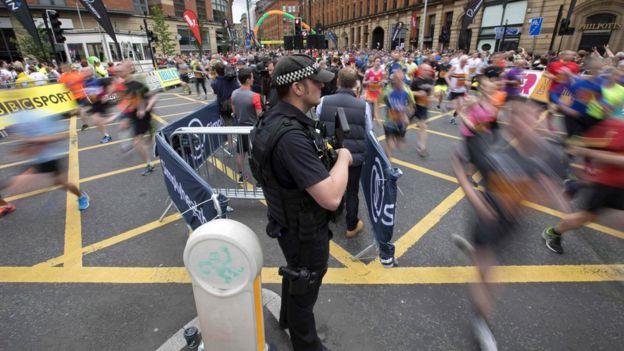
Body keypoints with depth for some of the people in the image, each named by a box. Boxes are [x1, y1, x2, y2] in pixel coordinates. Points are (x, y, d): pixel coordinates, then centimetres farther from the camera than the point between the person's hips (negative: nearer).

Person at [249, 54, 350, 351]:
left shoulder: (277, 118, -4)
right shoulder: (291, 136, -35)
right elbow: (331, 198, -36)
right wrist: (343, 158, -20)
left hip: (290, 221, 9)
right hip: (304, 230, -9)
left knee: (295, 272, 32)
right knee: (304, 287, 17)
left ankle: (287, 317, 61)